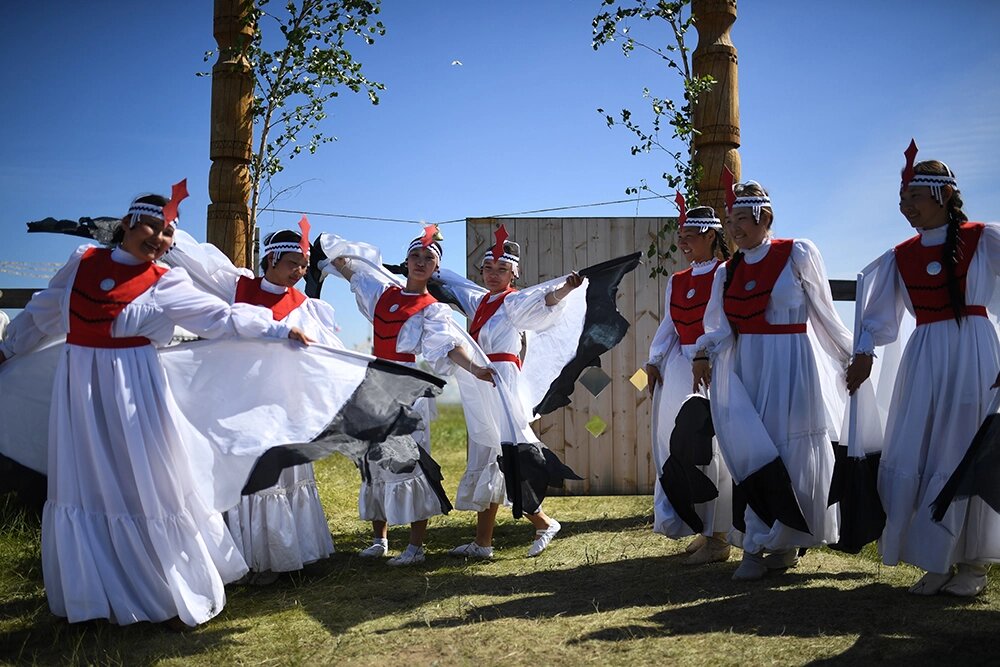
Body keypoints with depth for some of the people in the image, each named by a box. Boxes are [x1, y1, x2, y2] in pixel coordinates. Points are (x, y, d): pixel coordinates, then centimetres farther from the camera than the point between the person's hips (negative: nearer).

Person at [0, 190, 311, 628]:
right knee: (85, 487, 10)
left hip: (132, 391, -3)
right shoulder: (83, 260, 6)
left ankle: (173, 598, 13)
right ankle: (91, 595, 25)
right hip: (79, 387, 3)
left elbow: (223, 317, -5)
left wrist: (280, 329, -9)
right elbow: (42, 312, 19)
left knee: (147, 488, 0)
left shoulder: (166, 284, -3)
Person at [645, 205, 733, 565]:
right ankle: (704, 529, 24)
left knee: (710, 447, -4)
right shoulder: (676, 282, 14)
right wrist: (654, 362, 9)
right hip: (680, 371, 7)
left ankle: (718, 539, 6)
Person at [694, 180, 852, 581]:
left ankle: (782, 542, 10)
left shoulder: (797, 254, -1)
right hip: (746, 368, 4)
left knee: (791, 451, -1)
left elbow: (825, 314, 3)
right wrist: (704, 354, -17)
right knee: (753, 451, -1)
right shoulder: (727, 271, 10)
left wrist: (851, 357, 7)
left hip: (791, 367, -4)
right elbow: (719, 326, 1)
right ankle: (769, 546, 8)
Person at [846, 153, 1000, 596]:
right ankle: (936, 562, 11)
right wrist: (864, 352, -6)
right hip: (923, 357, 4)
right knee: (913, 456, -1)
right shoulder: (899, 257, 10)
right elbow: (880, 315, 9)